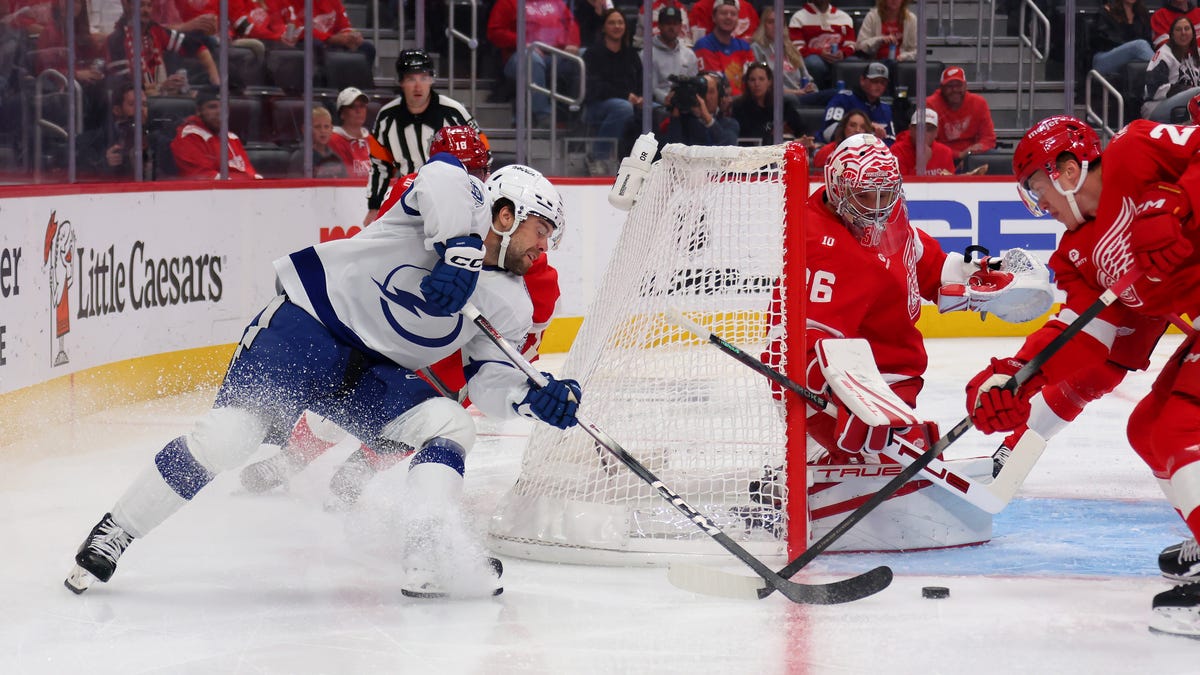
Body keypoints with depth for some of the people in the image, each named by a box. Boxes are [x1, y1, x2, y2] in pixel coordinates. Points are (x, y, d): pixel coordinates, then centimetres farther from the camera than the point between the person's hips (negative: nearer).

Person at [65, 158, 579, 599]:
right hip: (312, 322, -7)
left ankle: (429, 563, -20)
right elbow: (441, 176, -30)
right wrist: (460, 250, -36)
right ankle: (112, 535, -9)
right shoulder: (462, 204, -8)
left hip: (374, 375, 7)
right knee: (230, 433, -20)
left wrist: (534, 398, -15)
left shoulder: (511, 306, 10)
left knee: (451, 426, -12)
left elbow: (490, 382, 4)